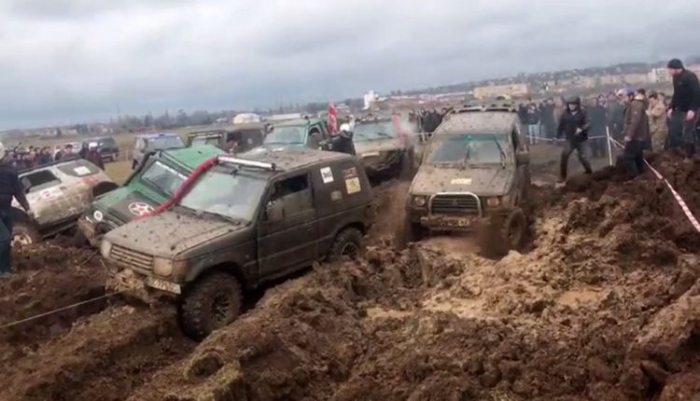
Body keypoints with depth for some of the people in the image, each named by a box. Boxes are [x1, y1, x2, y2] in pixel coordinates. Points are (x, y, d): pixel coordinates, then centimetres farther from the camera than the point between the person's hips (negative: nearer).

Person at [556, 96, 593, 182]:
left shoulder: (582, 113, -10)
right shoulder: (565, 114, -2)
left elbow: (588, 124, -18)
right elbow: (561, 125, 6)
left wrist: (582, 129, -37)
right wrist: (558, 136, 7)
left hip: (580, 139, -2)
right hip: (570, 139, 2)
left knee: (582, 157, 3)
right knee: (564, 155, -11)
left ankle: (590, 173, 26)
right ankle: (562, 175, 1)